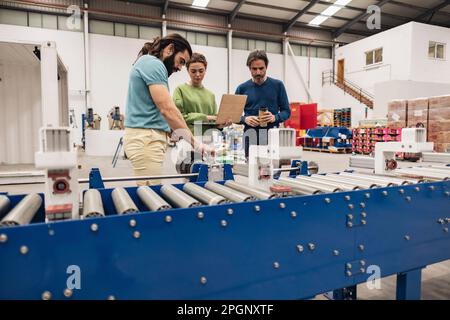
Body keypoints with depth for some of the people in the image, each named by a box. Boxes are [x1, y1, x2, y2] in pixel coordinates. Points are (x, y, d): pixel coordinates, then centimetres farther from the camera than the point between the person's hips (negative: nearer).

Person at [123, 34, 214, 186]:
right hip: (146, 138, -10)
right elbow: (167, 109, -20)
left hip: (145, 137, 10)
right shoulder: (153, 64, -11)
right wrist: (195, 143, -18)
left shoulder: (148, 64, 21)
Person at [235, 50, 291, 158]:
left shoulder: (277, 85, 4)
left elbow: (286, 111, 6)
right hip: (251, 137, 0)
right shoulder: (242, 88, 5)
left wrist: (275, 117, -14)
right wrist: (245, 119, -12)